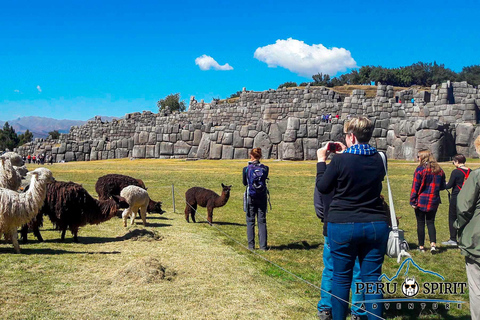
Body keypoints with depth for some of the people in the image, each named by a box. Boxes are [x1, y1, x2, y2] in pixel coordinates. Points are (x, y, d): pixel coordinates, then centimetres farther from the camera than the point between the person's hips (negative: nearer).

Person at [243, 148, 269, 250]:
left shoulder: (247, 169, -8)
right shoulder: (265, 168, -4)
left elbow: (244, 183, 5)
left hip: (251, 197, -2)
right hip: (262, 197, 2)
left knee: (250, 221, 7)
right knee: (262, 221, 8)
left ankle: (251, 245, 7)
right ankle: (263, 245, 7)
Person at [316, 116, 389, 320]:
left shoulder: (340, 160, -11)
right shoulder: (378, 159, 3)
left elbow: (322, 188, 0)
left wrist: (321, 161, 11)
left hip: (343, 225, -3)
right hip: (376, 225, 4)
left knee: (341, 278, 9)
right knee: (372, 279, 7)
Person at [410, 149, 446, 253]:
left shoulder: (420, 169, -10)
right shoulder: (439, 170, 4)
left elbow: (415, 187, -11)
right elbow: (442, 186, 12)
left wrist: (413, 201, -8)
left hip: (421, 201, -4)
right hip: (433, 201, 4)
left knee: (420, 223, 6)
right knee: (430, 222, 12)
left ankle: (421, 246, 11)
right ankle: (433, 244, -4)